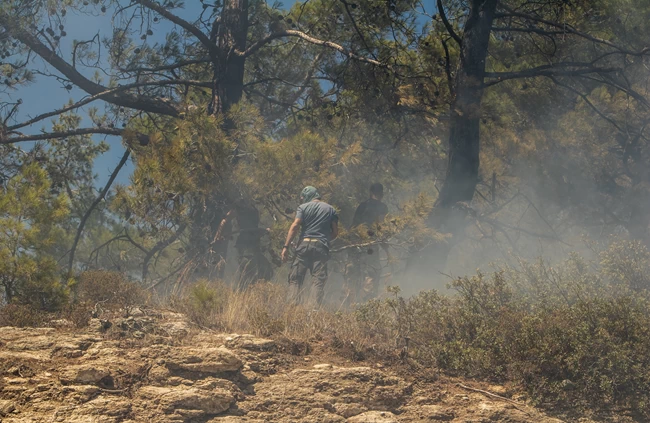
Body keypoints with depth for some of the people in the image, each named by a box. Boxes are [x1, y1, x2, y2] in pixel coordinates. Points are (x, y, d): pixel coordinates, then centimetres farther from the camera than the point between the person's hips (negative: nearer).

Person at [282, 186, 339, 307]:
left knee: (295, 279, 3)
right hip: (321, 247, 1)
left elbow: (295, 226, -7)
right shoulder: (330, 209, 13)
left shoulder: (303, 207, 5)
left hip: (304, 245, -1)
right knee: (318, 280, -1)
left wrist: (286, 247, -9)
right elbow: (335, 232, 10)